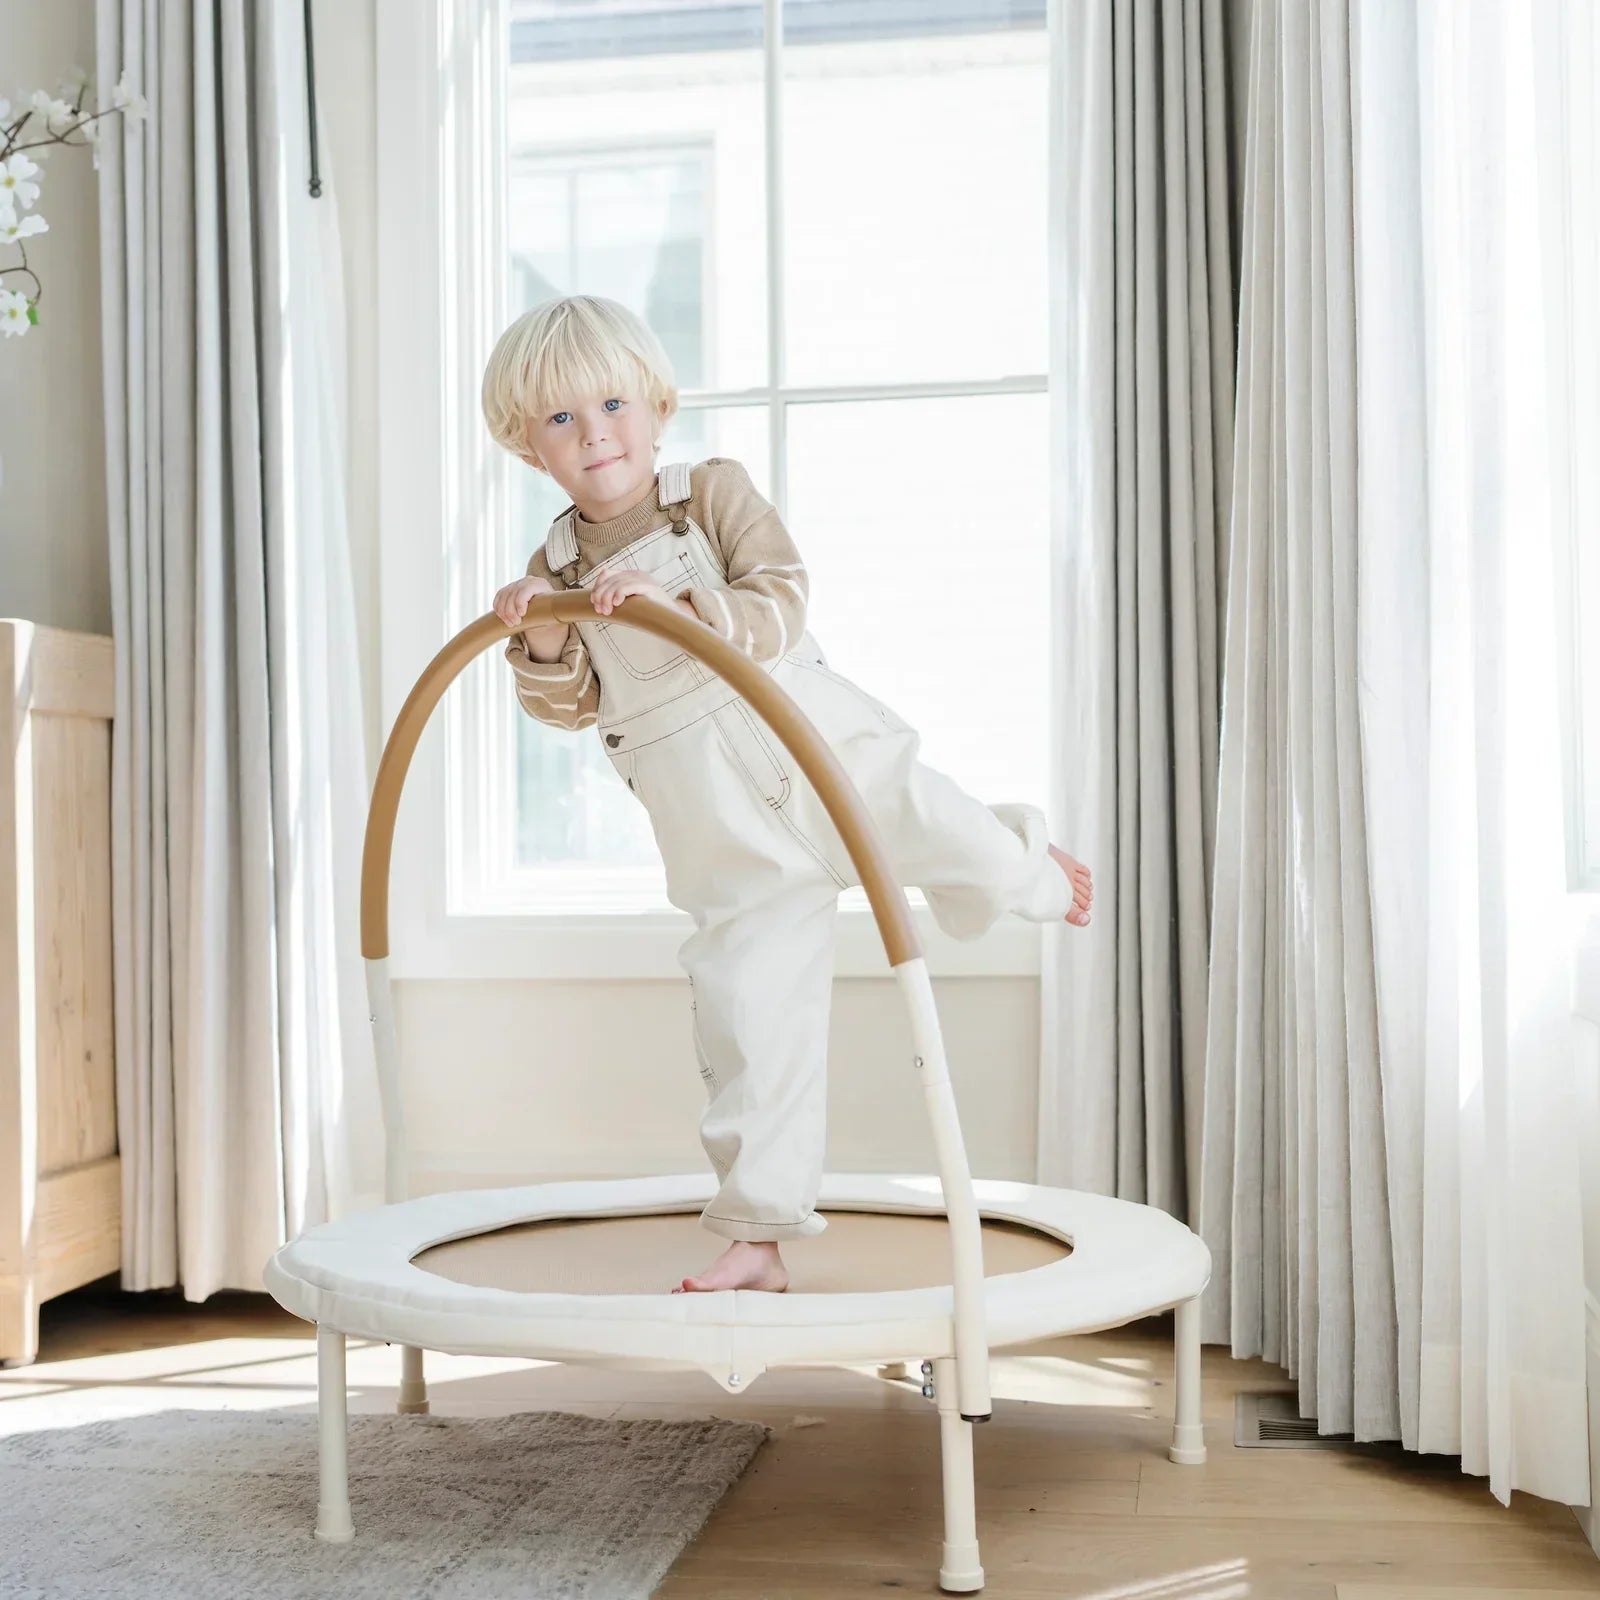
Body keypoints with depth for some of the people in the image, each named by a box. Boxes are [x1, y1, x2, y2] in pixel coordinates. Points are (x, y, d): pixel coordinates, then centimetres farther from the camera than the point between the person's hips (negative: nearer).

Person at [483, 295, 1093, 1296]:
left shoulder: (715, 492, -4)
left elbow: (782, 607, -16)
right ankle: (758, 1233, 12)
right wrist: (542, 641, -18)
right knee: (747, 1009, 1)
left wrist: (677, 606, -32)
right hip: (726, 841, 2)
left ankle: (1034, 872, 34)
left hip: (820, 753, -2)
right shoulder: (557, 565, 4)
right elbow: (568, 706, 2)